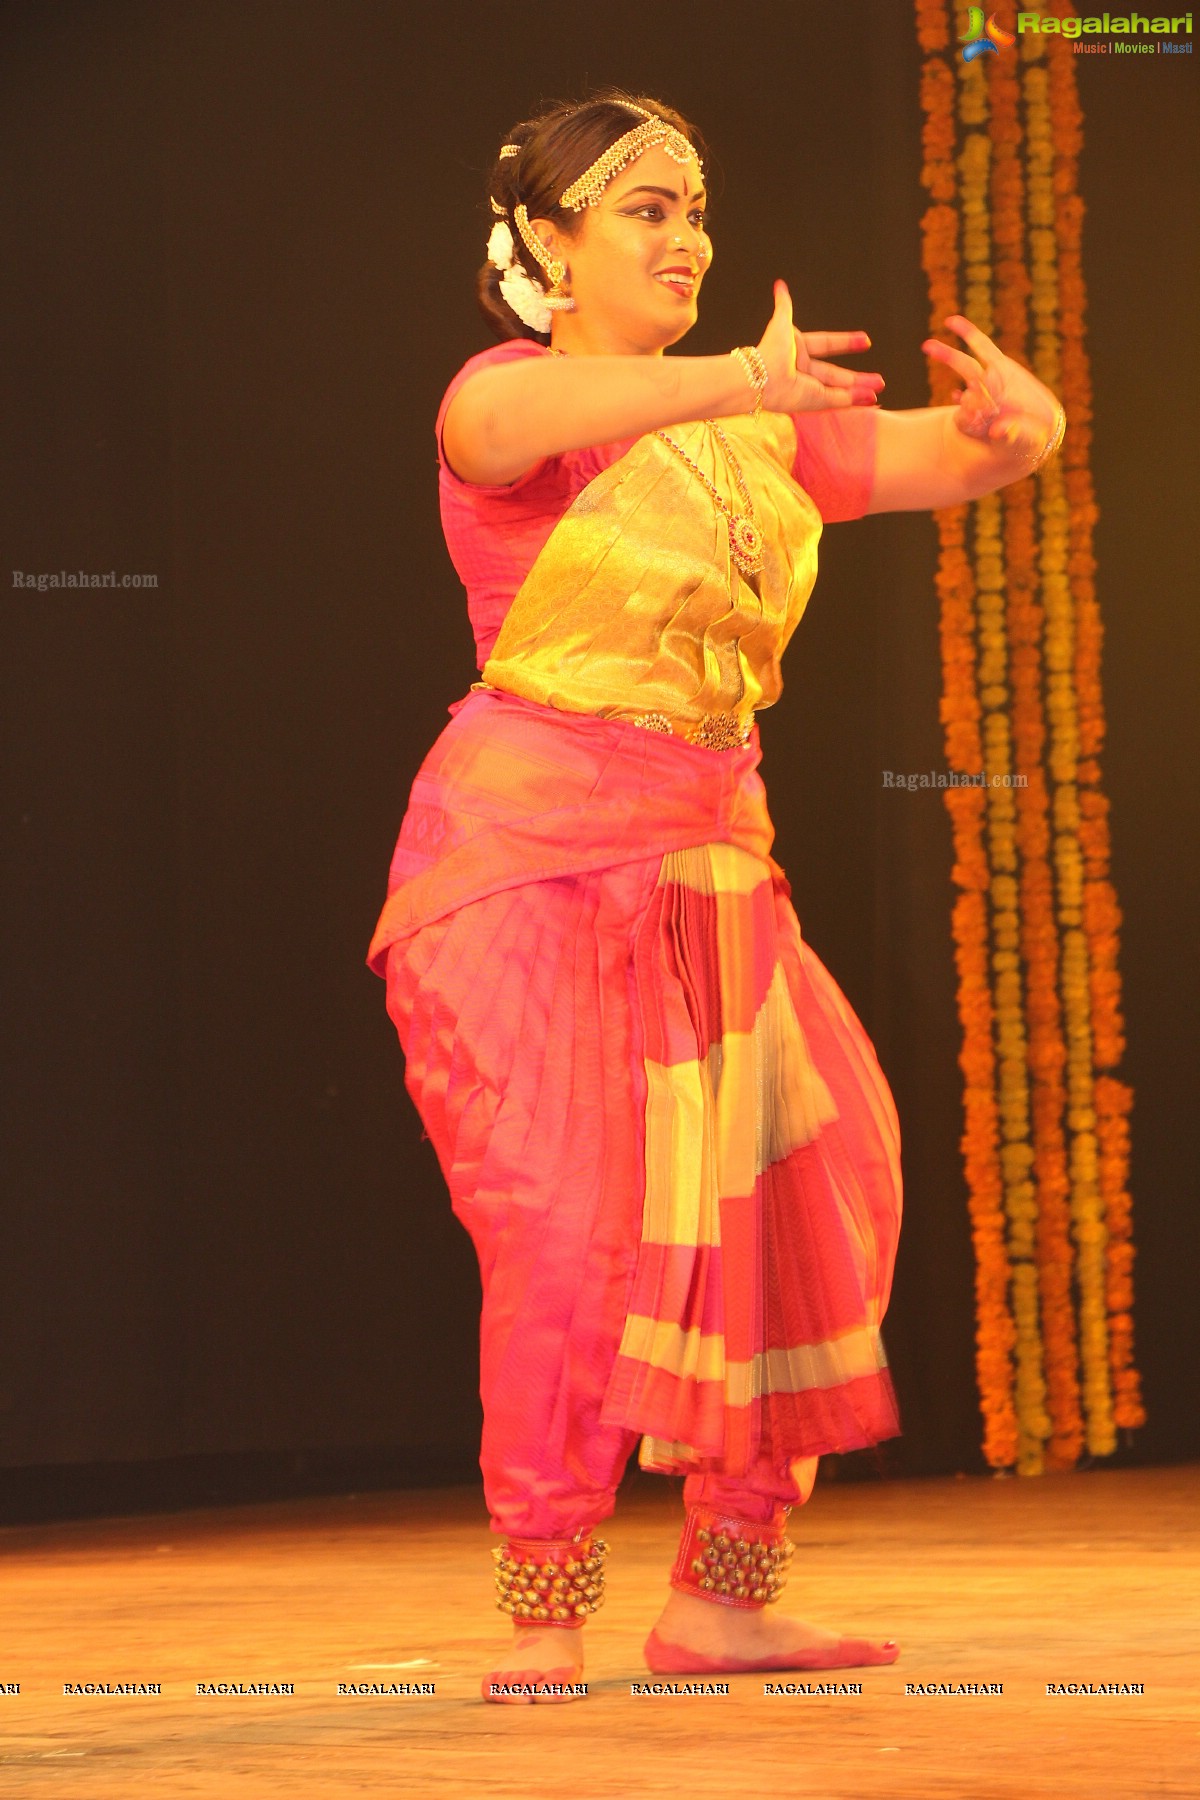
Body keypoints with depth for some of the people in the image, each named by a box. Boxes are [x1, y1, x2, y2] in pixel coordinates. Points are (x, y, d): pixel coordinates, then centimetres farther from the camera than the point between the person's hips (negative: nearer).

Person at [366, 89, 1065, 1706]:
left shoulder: (765, 431, 12)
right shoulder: (517, 397, -6)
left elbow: (960, 455, 5)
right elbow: (499, 422, -32)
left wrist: (1013, 417, -22)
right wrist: (735, 382, -47)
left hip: (709, 871, 7)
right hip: (533, 857, -6)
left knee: (796, 1207, 4)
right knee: (571, 1223, -15)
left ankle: (724, 1596, 17)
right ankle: (544, 1615, -4)